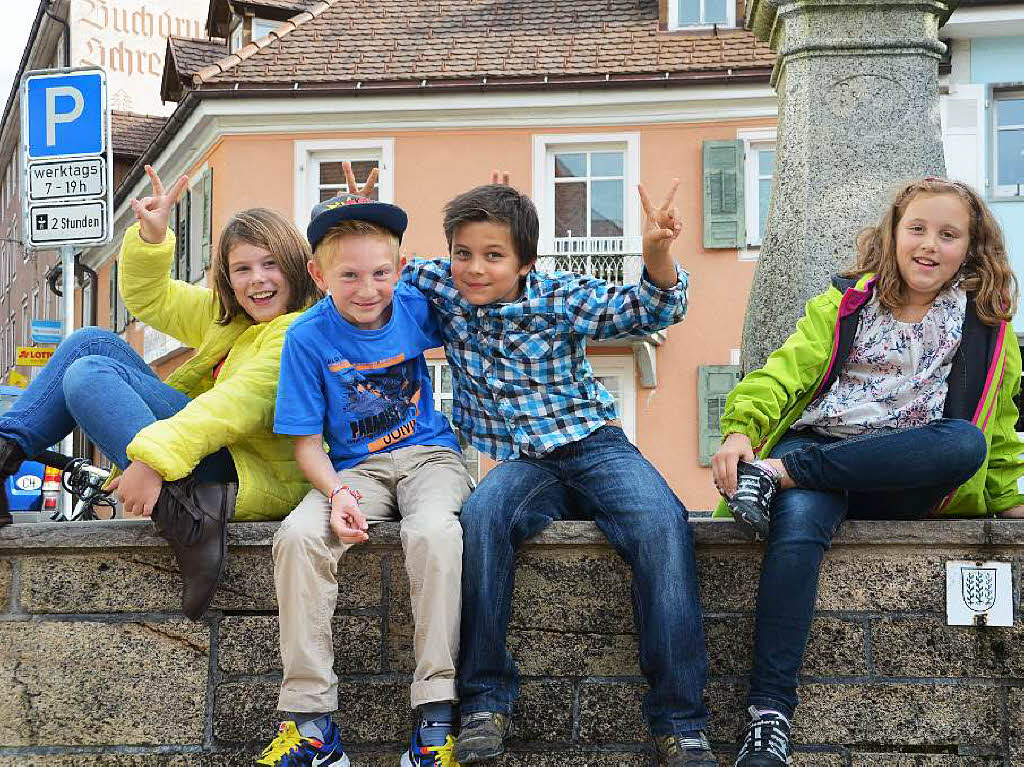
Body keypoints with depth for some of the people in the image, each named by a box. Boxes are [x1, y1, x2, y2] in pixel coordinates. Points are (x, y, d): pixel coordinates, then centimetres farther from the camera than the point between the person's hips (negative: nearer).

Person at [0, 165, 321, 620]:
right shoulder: (228, 316, 17)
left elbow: (241, 403, -26)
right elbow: (147, 298, 23)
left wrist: (155, 458, -36)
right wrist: (152, 236, 3)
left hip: (252, 479, -10)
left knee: (90, 376, -19)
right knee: (92, 343, 11)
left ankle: (185, 514, -33)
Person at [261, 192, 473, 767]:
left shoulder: (416, 309, -3)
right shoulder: (309, 337, -8)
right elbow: (308, 443, -5)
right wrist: (337, 493, -24)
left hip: (429, 457, 0)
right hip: (356, 469, 0)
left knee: (434, 532, -35)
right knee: (299, 537, -30)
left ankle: (436, 716, -30)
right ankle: (310, 717, -22)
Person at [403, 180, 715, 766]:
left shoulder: (561, 297, -2)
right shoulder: (443, 292, 6)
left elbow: (654, 308, -6)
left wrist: (657, 253, -27)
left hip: (595, 446, -1)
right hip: (522, 465, 1)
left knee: (663, 525, -32)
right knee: (483, 515, -36)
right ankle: (486, 701, -26)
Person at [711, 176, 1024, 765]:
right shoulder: (845, 303, 16)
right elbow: (789, 370, 3)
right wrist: (741, 429, -14)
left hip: (904, 482, 1)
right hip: (818, 444, -1)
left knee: (967, 440, -34)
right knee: (798, 522, -37)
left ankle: (780, 472, -33)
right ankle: (769, 717, -39)